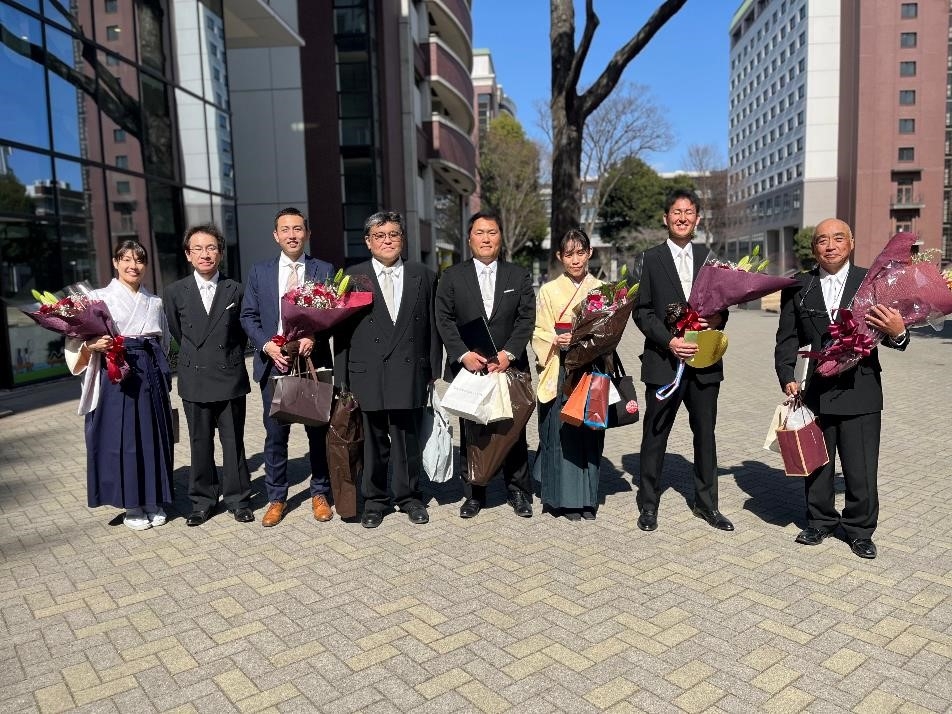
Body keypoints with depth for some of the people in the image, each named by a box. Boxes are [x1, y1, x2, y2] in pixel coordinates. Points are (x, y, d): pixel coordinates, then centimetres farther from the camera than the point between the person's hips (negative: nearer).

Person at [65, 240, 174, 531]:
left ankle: (153, 501, 21)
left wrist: (164, 378, 15)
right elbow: (78, 341, -4)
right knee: (122, 438, 1)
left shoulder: (155, 303, 12)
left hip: (151, 376, 4)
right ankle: (131, 506, 14)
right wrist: (92, 346, -25)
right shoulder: (99, 298, -1)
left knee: (152, 437, 8)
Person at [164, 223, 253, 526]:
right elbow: (177, 333, 14)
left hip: (231, 377, -1)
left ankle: (238, 499, 19)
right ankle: (202, 501, 22)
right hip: (195, 379, 1)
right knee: (200, 444, 9)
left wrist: (229, 358, 10)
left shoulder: (235, 290, 0)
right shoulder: (175, 292, 2)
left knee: (234, 441, 7)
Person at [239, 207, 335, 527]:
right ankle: (276, 499, 19)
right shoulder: (259, 272, 9)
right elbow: (248, 316, 7)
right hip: (274, 363, 1)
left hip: (313, 362, -1)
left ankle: (320, 494, 22)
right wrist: (267, 345, -10)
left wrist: (313, 338, -16)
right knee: (275, 434, 6)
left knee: (319, 432, 7)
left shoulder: (324, 270, 5)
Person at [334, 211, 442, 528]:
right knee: (372, 442, 8)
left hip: (410, 374, 1)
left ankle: (409, 497, 25)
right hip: (367, 376, 0)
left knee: (408, 440, 8)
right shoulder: (352, 278, 5)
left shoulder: (424, 276, 9)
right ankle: (374, 500, 24)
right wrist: (342, 379, -1)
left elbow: (433, 328, 9)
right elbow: (341, 330, 3)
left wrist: (434, 372, 5)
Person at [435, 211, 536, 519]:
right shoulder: (452, 277, 5)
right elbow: (444, 320, -1)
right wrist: (463, 354, -14)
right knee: (470, 433, 7)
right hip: (468, 367, 0)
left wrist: (508, 353, -14)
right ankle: (473, 494, 19)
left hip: (509, 366, 0)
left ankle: (518, 491, 19)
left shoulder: (519, 276, 7)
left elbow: (526, 319, 0)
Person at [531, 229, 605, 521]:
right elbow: (538, 332, 3)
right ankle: (565, 497, 7)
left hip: (593, 369, 2)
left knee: (590, 431, 3)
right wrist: (556, 340, -16)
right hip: (560, 371, -2)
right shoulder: (549, 291, 5)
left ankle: (587, 497, 14)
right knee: (562, 432, -3)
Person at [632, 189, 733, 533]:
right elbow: (641, 311, -3)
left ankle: (706, 502, 27)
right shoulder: (652, 258, 1)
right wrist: (669, 341, -15)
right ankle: (648, 504, 19)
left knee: (705, 433, 12)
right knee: (655, 435, 5)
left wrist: (719, 317, -8)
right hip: (664, 361, -3)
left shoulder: (709, 257, 11)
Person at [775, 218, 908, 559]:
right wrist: (787, 378, -6)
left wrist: (898, 333, -22)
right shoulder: (797, 288, 4)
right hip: (813, 393, 2)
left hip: (860, 393, -1)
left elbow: (891, 337, 1)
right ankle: (820, 521, 33)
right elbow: (787, 339, 6)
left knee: (861, 469, 4)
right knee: (816, 464, 15)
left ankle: (859, 530, 25)